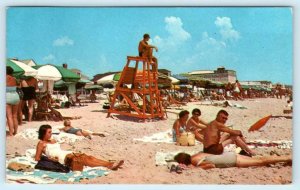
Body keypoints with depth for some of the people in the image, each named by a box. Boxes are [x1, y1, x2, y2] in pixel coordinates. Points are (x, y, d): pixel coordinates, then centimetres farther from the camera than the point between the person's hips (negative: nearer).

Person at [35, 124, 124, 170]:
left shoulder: (53, 141, 27)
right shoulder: (41, 143, 5)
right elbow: (37, 158, 0)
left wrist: (74, 153, 10)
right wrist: (49, 159, -13)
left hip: (67, 153, 8)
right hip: (61, 158, -8)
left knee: (89, 157, -15)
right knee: (83, 159, -27)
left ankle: (110, 164, -30)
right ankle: (108, 166, -40)